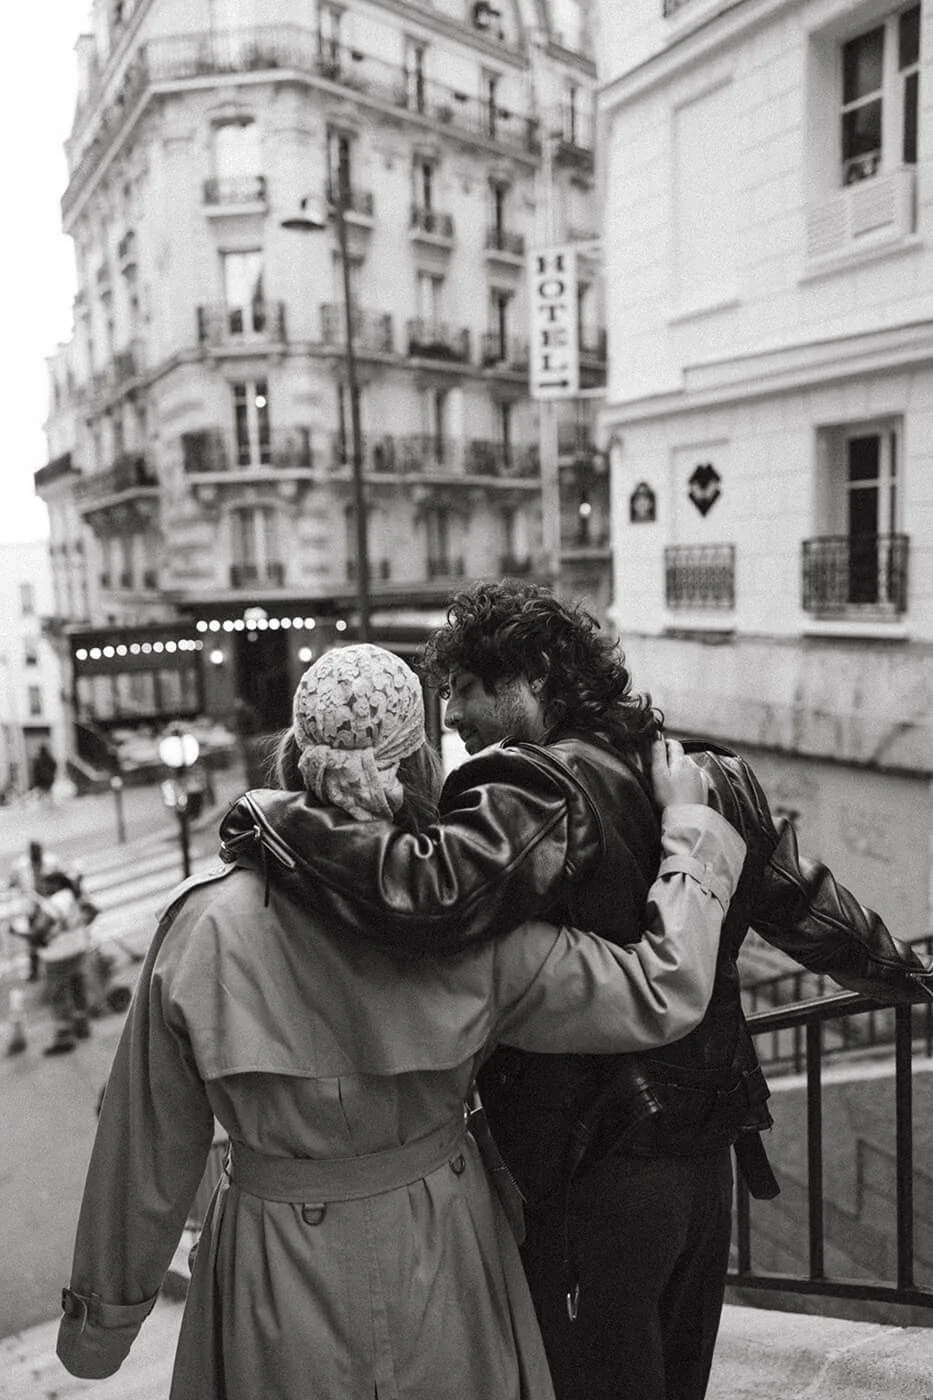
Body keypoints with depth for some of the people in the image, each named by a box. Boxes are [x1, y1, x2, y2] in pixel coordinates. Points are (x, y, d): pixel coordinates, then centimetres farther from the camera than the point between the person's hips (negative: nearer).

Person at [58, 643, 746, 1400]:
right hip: (439, 1263, 0)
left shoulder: (205, 924, -18)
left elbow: (147, 1152, -8)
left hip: (275, 1281, 0)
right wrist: (688, 824, -4)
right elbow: (661, 993, -15)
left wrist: (102, 1316, 8)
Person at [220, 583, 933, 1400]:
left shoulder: (538, 789, -24)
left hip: (600, 1172, -7)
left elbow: (435, 894, -41)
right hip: (709, 1156, 7)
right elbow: (814, 909, 11)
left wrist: (279, 819, -28)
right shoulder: (715, 780, 0)